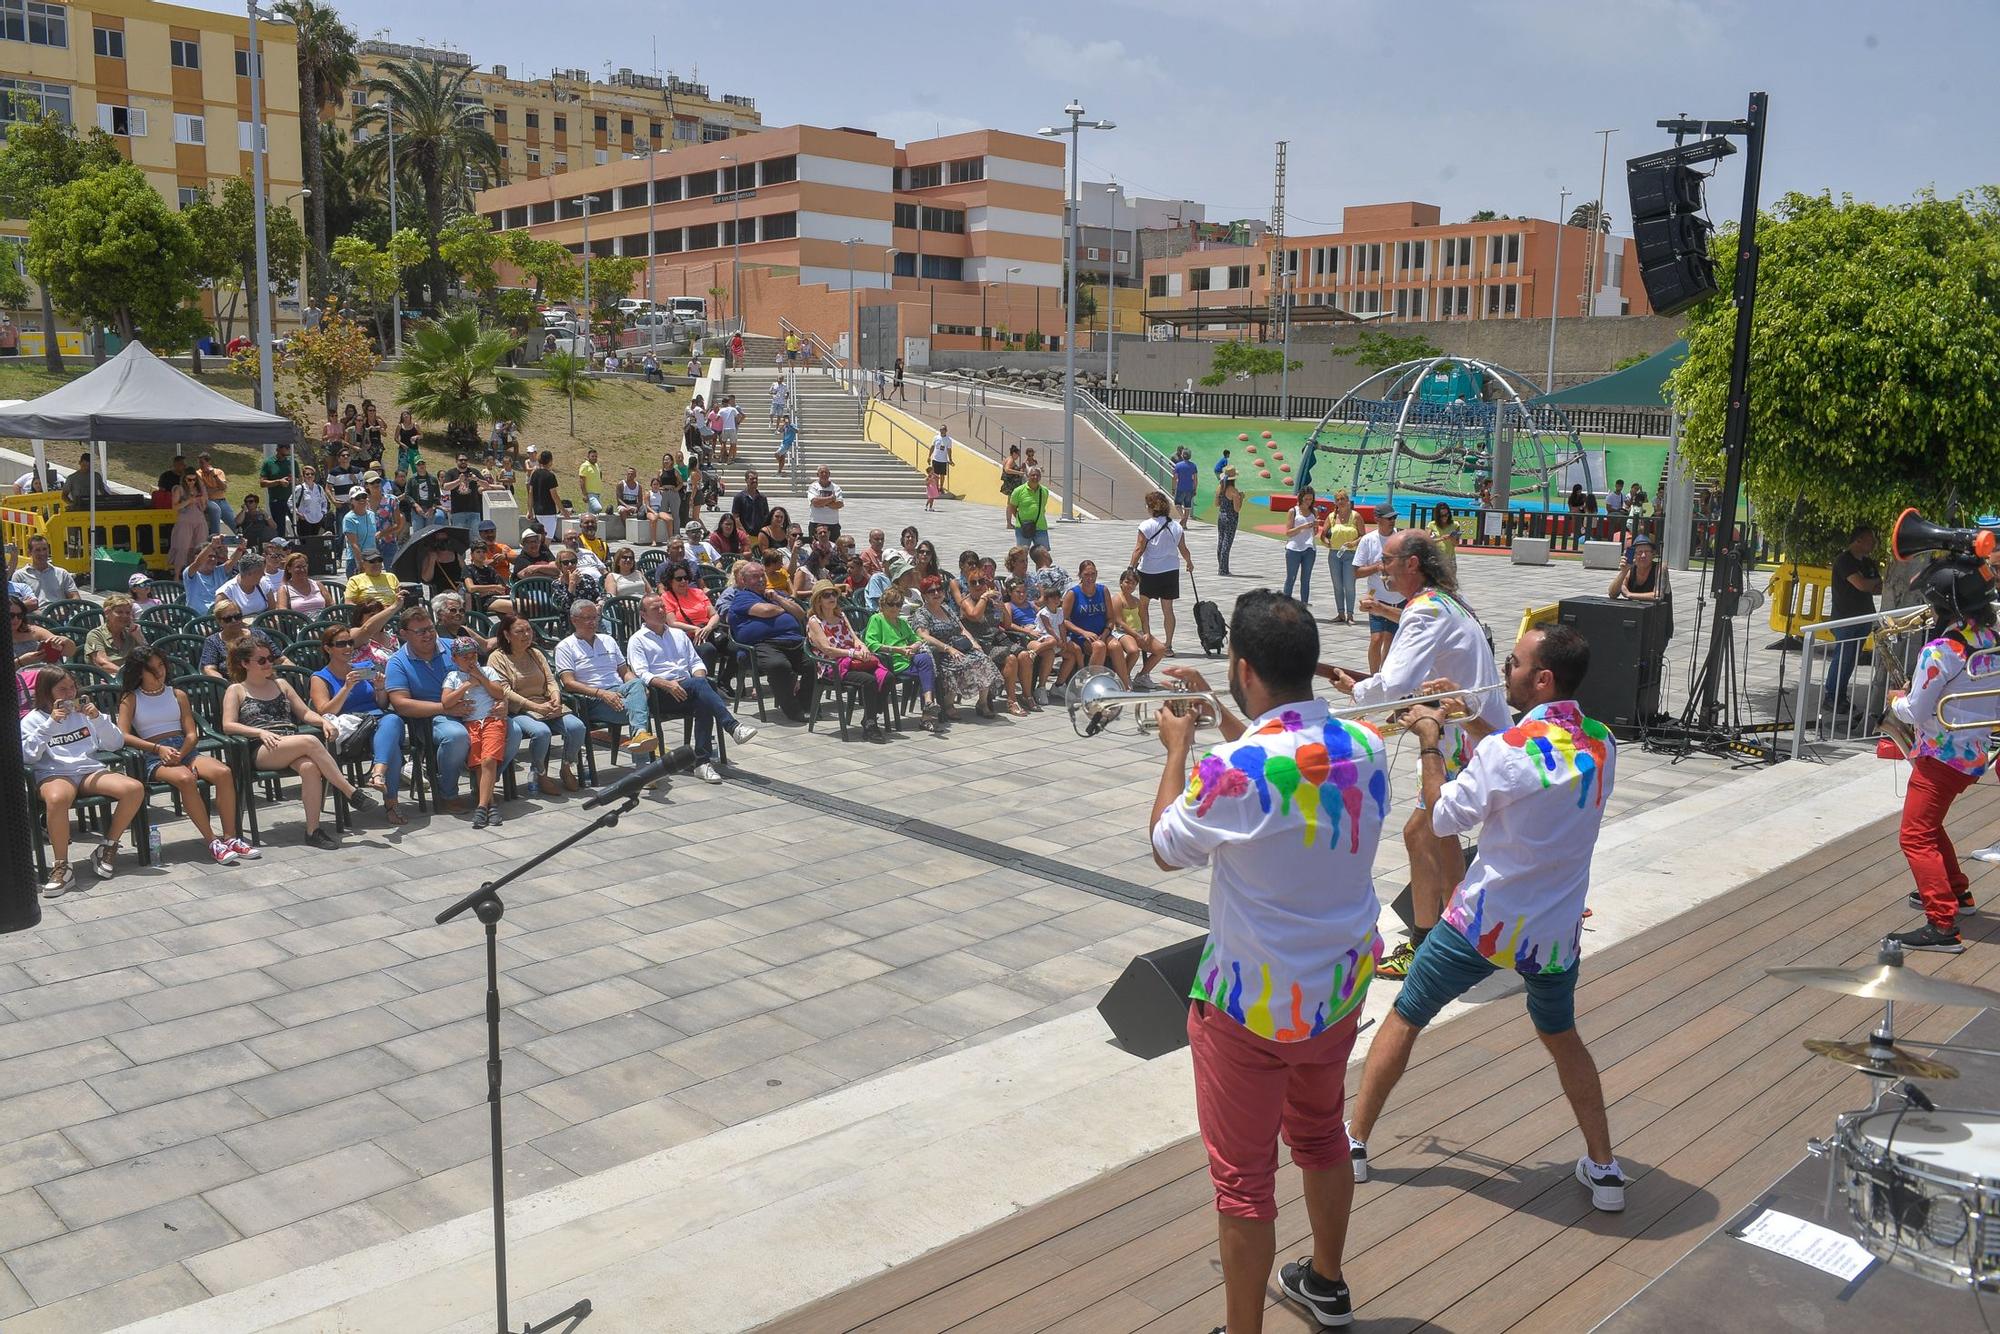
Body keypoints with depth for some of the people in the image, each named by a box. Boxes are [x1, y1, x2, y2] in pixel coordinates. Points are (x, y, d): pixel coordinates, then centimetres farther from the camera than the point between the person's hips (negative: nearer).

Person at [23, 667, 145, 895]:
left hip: (90, 770, 4)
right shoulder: (32, 720, 12)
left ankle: (107, 849, -8)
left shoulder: (83, 712, 20)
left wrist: (98, 718, -2)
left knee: (135, 789, -26)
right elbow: (28, 755, -5)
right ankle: (61, 867, -30)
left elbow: (116, 743, 12)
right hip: (53, 774, -3)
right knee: (57, 799, -42)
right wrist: (51, 723, -10)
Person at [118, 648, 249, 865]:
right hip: (154, 758, -3)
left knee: (223, 772, -28)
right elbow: (123, 735, -3)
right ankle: (212, 842, -34)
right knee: (185, 779, -37)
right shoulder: (131, 699, 11)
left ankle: (230, 837, -26)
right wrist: (158, 748, -16)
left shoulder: (178, 695, 19)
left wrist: (180, 755, -10)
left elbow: (192, 734, 11)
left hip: (185, 750, 3)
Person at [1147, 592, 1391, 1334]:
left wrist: (1178, 749, 4)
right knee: (1320, 1134, 28)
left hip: (1252, 1007, -7)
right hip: (1341, 986, 7)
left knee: (1243, 1177, 8)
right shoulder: (1365, 748, -8)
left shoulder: (1231, 771, -27)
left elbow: (1166, 850, -8)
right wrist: (1228, 725, 16)